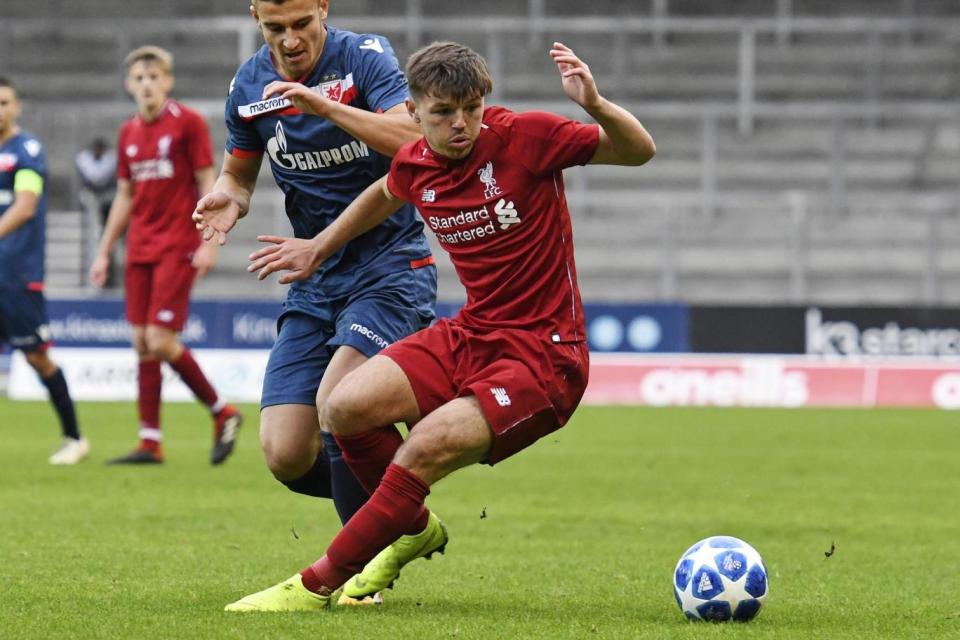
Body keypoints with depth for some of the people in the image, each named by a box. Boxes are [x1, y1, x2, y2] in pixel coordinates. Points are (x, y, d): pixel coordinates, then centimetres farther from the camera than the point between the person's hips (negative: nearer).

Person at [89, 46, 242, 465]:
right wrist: (104, 253, 15)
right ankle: (150, 443, 5)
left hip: (177, 249, -6)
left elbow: (207, 185, -6)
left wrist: (208, 243, -14)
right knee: (142, 344, 2)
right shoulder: (129, 133, 12)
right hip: (139, 251, 6)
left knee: (161, 341, -13)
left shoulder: (187, 123, -5)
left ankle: (222, 413, 5)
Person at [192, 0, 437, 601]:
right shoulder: (249, 86, 4)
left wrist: (325, 106, -36)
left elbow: (416, 140, -25)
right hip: (316, 277, 5)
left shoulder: (364, 56, -11)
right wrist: (228, 197, -5)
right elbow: (239, 172, 19)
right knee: (287, 457, -8)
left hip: (391, 264, -5)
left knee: (335, 401, -27)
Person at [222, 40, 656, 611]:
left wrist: (595, 105, -28)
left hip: (544, 354, -6)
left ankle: (318, 585, -9)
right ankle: (415, 529, 17)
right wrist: (319, 248, 34)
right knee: (346, 409, -12)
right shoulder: (415, 166, 2)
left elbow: (639, 151, -9)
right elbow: (383, 196, 28)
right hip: (471, 334, 6)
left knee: (422, 453, -24)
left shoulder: (526, 137, -14)